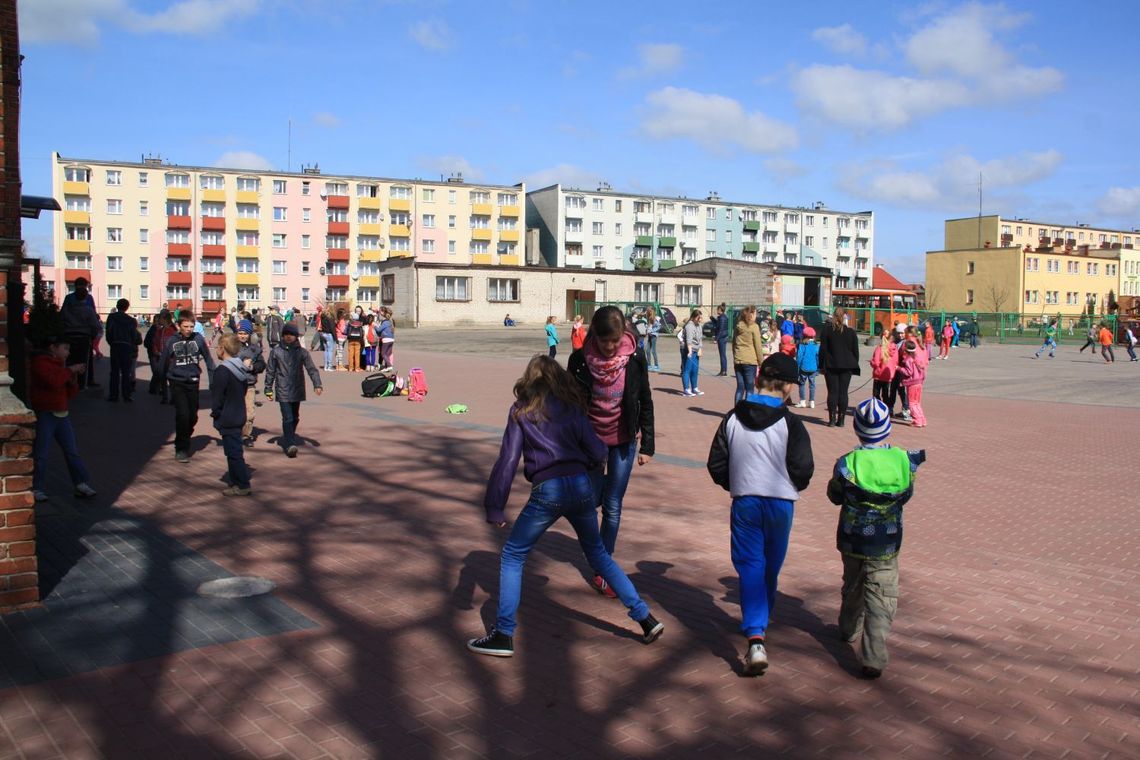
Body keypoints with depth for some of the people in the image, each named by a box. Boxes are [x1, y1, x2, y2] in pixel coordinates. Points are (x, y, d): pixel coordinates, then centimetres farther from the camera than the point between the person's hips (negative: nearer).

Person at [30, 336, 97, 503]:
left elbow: (70, 394, 15)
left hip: (62, 414, 8)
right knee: (40, 454, -2)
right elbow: (53, 381, -26)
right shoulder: (40, 362, -7)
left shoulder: (61, 364, 17)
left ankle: (82, 484, 7)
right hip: (44, 414, -8)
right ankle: (37, 489, 6)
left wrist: (74, 378, -1)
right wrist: (70, 370, -16)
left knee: (72, 451, 5)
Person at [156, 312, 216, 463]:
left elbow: (208, 357, 3)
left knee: (193, 416, 9)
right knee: (182, 415, -10)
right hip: (177, 383, -2)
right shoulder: (172, 341, -6)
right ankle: (181, 448, 1)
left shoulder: (198, 339, -5)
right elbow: (163, 362, 4)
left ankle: (185, 438, 34)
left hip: (193, 382, 2)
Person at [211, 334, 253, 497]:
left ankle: (243, 486, 0)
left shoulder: (223, 371, -20)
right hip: (239, 416, 9)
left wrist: (215, 413, -4)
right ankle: (236, 482, 24)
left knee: (233, 452, -3)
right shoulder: (241, 367, 8)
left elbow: (217, 397, -17)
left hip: (227, 420, -9)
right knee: (235, 451, 17)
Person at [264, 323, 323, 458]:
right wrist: (268, 389, 6)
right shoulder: (276, 351, 0)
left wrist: (317, 385, -17)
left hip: (297, 390, 3)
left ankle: (286, 440, 34)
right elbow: (270, 371, 6)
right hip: (283, 391, -3)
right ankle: (290, 445, -16)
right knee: (287, 418, -13)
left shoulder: (302, 352, 2)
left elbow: (311, 369, -4)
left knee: (295, 418, 14)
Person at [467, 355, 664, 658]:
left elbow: (508, 459, 0)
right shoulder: (571, 406, 13)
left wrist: (494, 507, 0)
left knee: (512, 557, 12)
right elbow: (597, 452, 5)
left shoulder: (521, 410, 7)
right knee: (598, 553, 23)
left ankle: (503, 636, 9)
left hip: (547, 491, -4)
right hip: (581, 486, 4)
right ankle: (646, 619, 23)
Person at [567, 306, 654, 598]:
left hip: (623, 441, 0)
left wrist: (647, 444, -1)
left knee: (612, 507, 1)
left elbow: (645, 402, -2)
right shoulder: (580, 359, -14)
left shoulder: (635, 358, -13)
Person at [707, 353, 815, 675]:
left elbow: (716, 465, 0)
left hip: (744, 501, 1)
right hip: (780, 503, -1)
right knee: (771, 567, 18)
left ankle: (755, 639, -15)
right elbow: (803, 470, -12)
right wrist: (793, 487, 10)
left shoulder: (733, 418, -3)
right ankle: (761, 622, 38)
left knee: (750, 565, 1)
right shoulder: (790, 424, -12)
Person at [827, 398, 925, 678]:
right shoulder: (904, 461, -12)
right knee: (882, 598, 3)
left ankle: (850, 629, 47)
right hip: (886, 545, -1)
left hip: (852, 541, 1)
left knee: (853, 587, 24)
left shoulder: (846, 463, -16)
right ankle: (874, 658, -6)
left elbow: (835, 496, -1)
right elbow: (906, 495, 4)